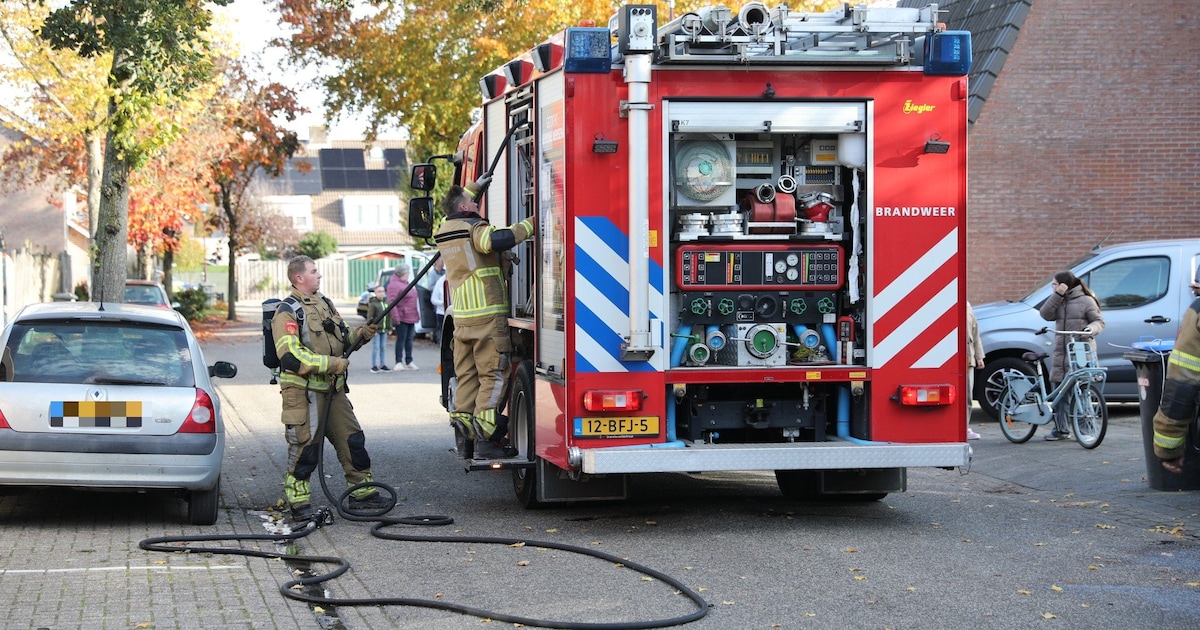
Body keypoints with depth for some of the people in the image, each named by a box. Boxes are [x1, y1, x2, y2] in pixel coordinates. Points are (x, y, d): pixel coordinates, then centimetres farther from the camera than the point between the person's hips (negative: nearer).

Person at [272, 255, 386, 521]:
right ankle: (299, 503, 6)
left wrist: (361, 334, 5)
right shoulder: (287, 313, -12)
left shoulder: (325, 304, 16)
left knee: (352, 440, 10)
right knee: (304, 448, -4)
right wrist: (332, 364, -22)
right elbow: (291, 356, -22)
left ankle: (362, 493, 21)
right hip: (303, 392, -8)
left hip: (333, 389, 8)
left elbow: (341, 340, 26)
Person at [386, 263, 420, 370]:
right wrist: (395, 317, -24)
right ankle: (399, 362, -3)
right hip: (401, 318, -9)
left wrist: (417, 315, 22)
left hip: (411, 318, 9)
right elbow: (391, 302, -19)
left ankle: (409, 362, 17)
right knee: (401, 339, -7)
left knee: (409, 340, 11)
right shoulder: (394, 285, -12)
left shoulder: (407, 284, 19)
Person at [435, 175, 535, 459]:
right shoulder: (474, 228, -10)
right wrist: (530, 224, -21)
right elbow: (498, 240, -31)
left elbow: (457, 207, 38)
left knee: (466, 376, 11)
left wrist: (475, 187, 44)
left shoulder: (444, 231, 15)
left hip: (461, 317, 8)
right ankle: (485, 439, -11)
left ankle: (463, 438, 11)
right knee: (492, 376, -6)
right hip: (487, 315, -8)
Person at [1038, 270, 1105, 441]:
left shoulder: (1085, 300, 0)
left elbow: (1099, 321, -1)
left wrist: (1091, 329, -22)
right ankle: (1060, 429, 11)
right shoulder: (1059, 301, 16)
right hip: (1061, 352, 6)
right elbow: (1046, 314, 1)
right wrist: (1057, 296, -6)